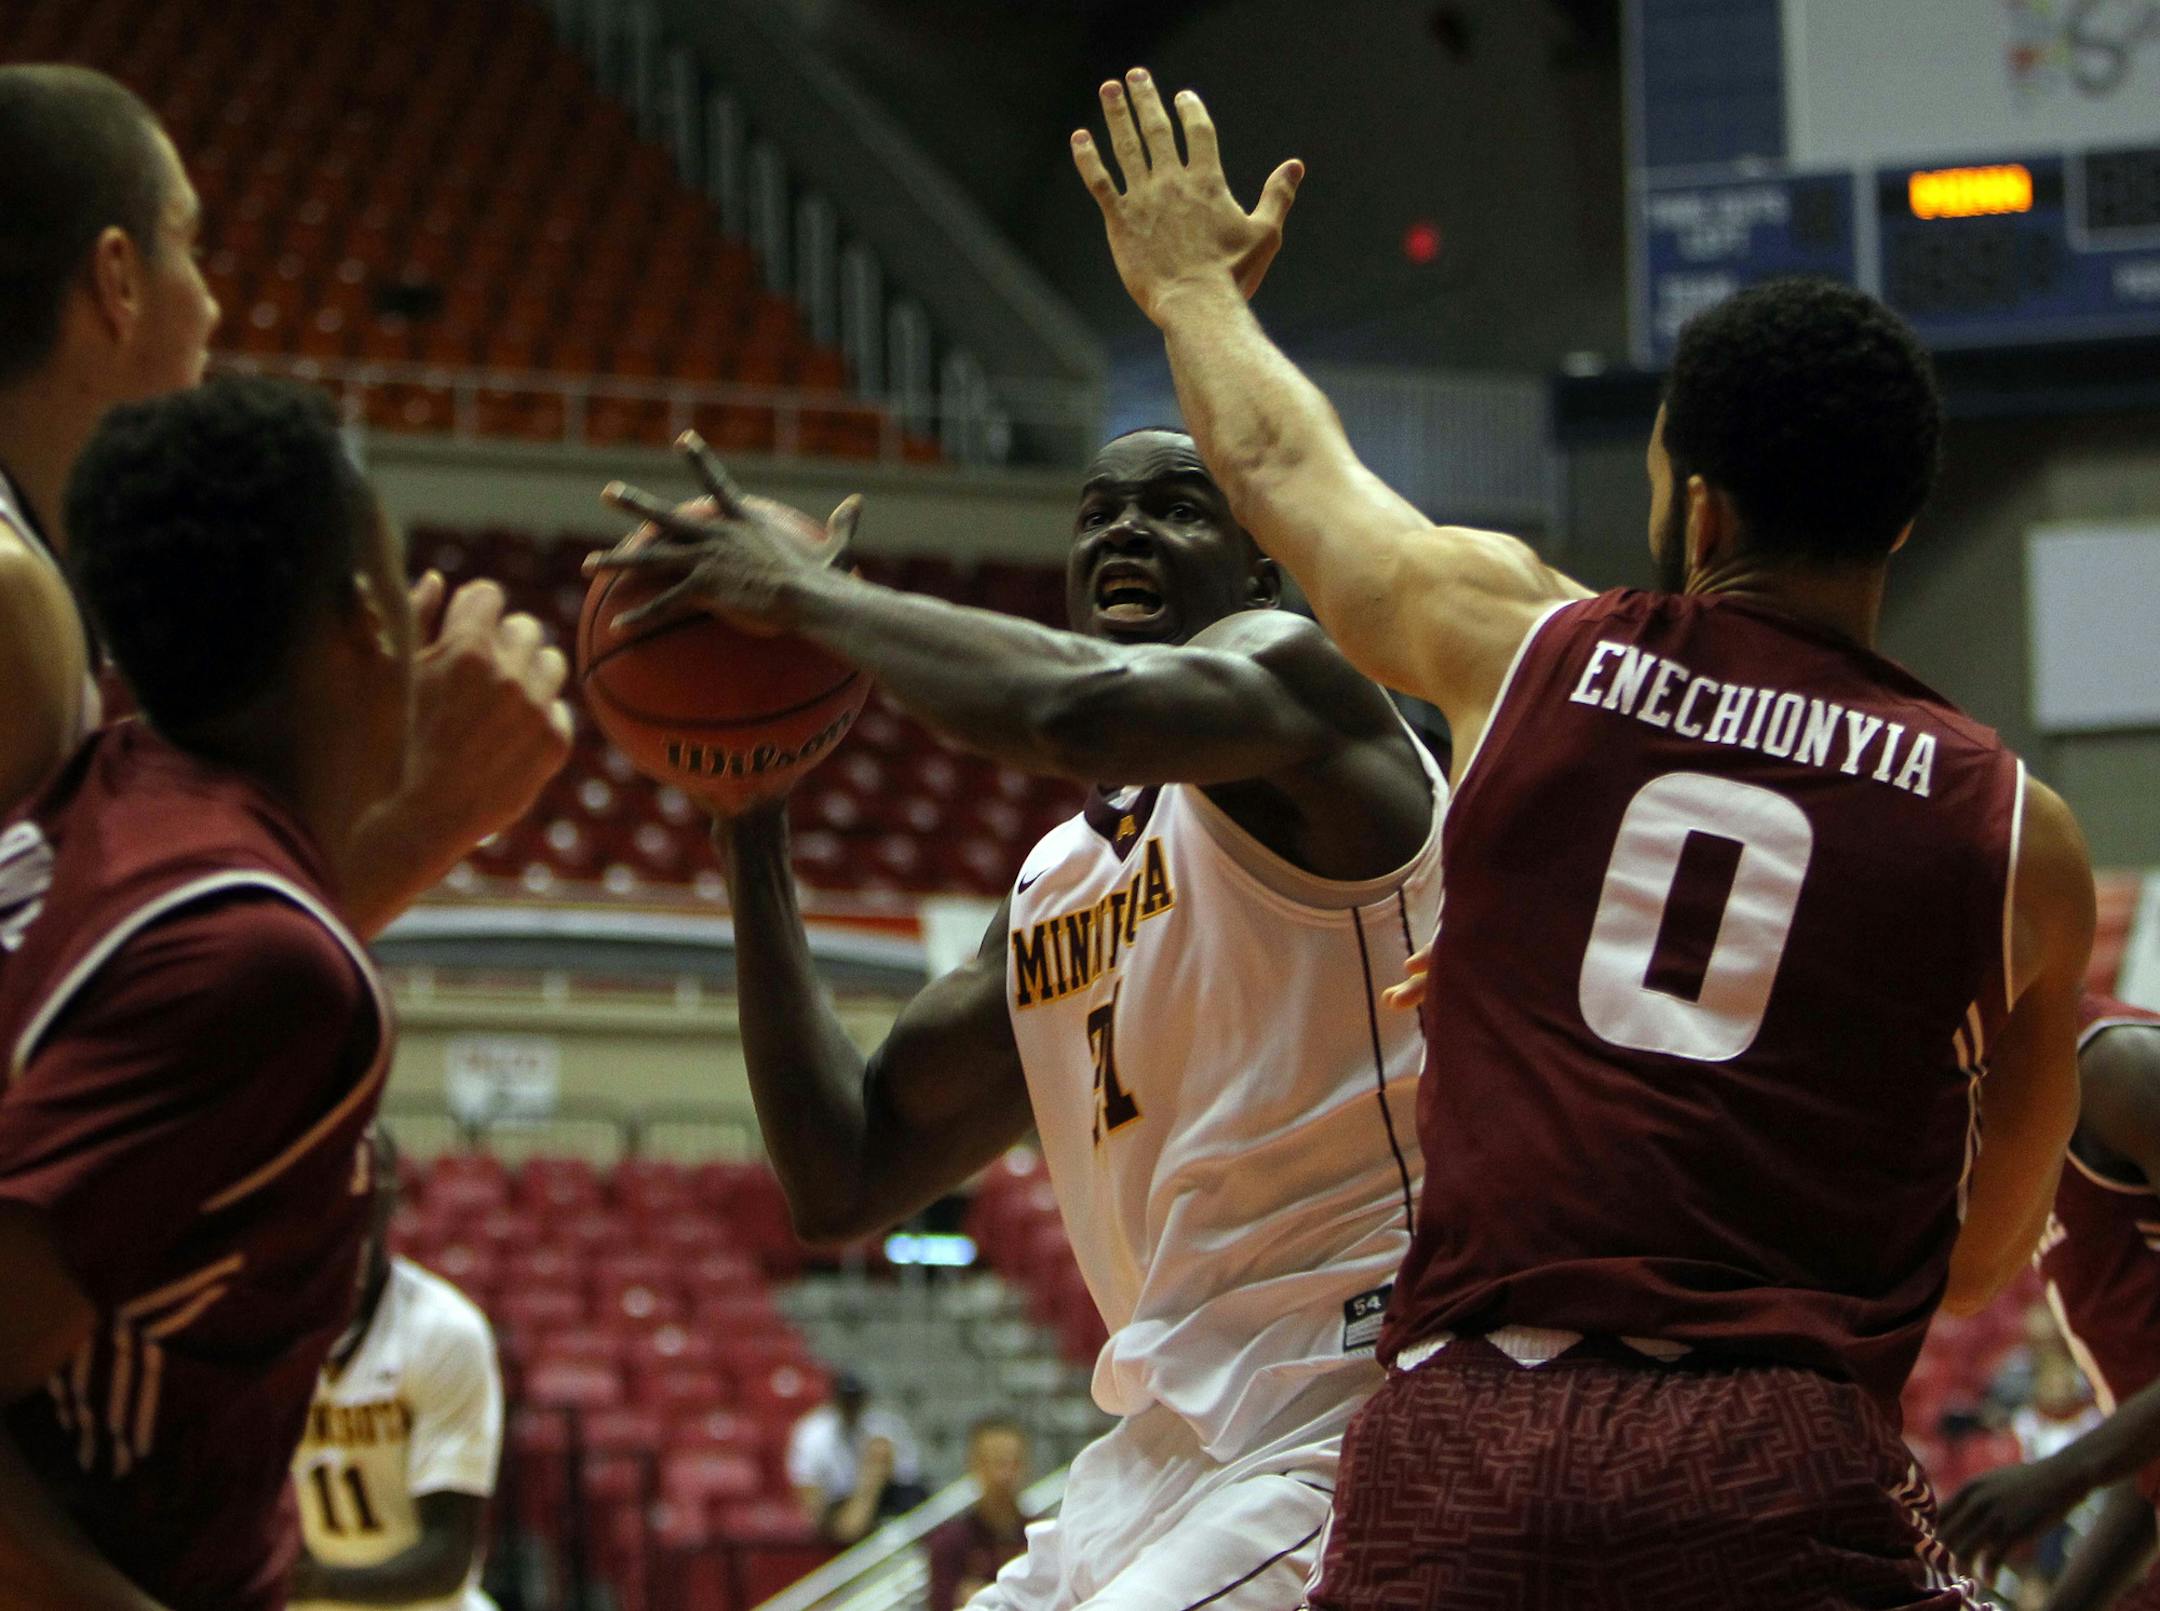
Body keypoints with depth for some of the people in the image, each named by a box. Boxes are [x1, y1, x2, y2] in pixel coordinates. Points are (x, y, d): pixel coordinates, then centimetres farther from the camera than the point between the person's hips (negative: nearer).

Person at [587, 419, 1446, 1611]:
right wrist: (746, 822, 15)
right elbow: (842, 1186, 18)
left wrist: (806, 594, -14)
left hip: (1343, 1425, -9)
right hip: (1170, 1444, 9)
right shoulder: (1052, 891, 19)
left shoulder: (1285, 669, -4)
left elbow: (1083, 710, -29)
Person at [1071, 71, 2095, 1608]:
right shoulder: (2018, 834, 6)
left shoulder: (1521, 642, 7)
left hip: (1458, 1440, 2)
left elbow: (1282, 467, 29)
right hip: (1789, 1474, -1)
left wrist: (1196, 288, 49)